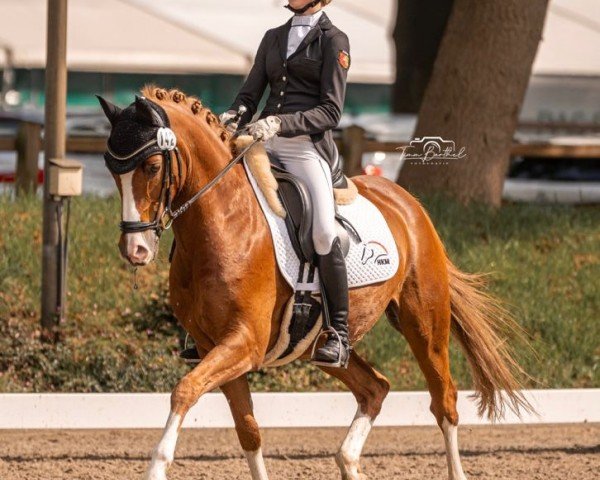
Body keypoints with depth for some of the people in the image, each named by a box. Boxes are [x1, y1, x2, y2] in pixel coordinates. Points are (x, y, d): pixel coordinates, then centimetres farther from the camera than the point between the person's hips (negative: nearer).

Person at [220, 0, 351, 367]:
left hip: (308, 147, -6)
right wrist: (232, 119, -4)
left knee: (324, 233, -23)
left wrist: (281, 123, -19)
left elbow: (331, 111, -5)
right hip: (264, 145, 6)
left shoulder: (334, 41, 3)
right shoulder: (274, 38, 21)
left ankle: (339, 335, -14)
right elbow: (250, 94, 18)